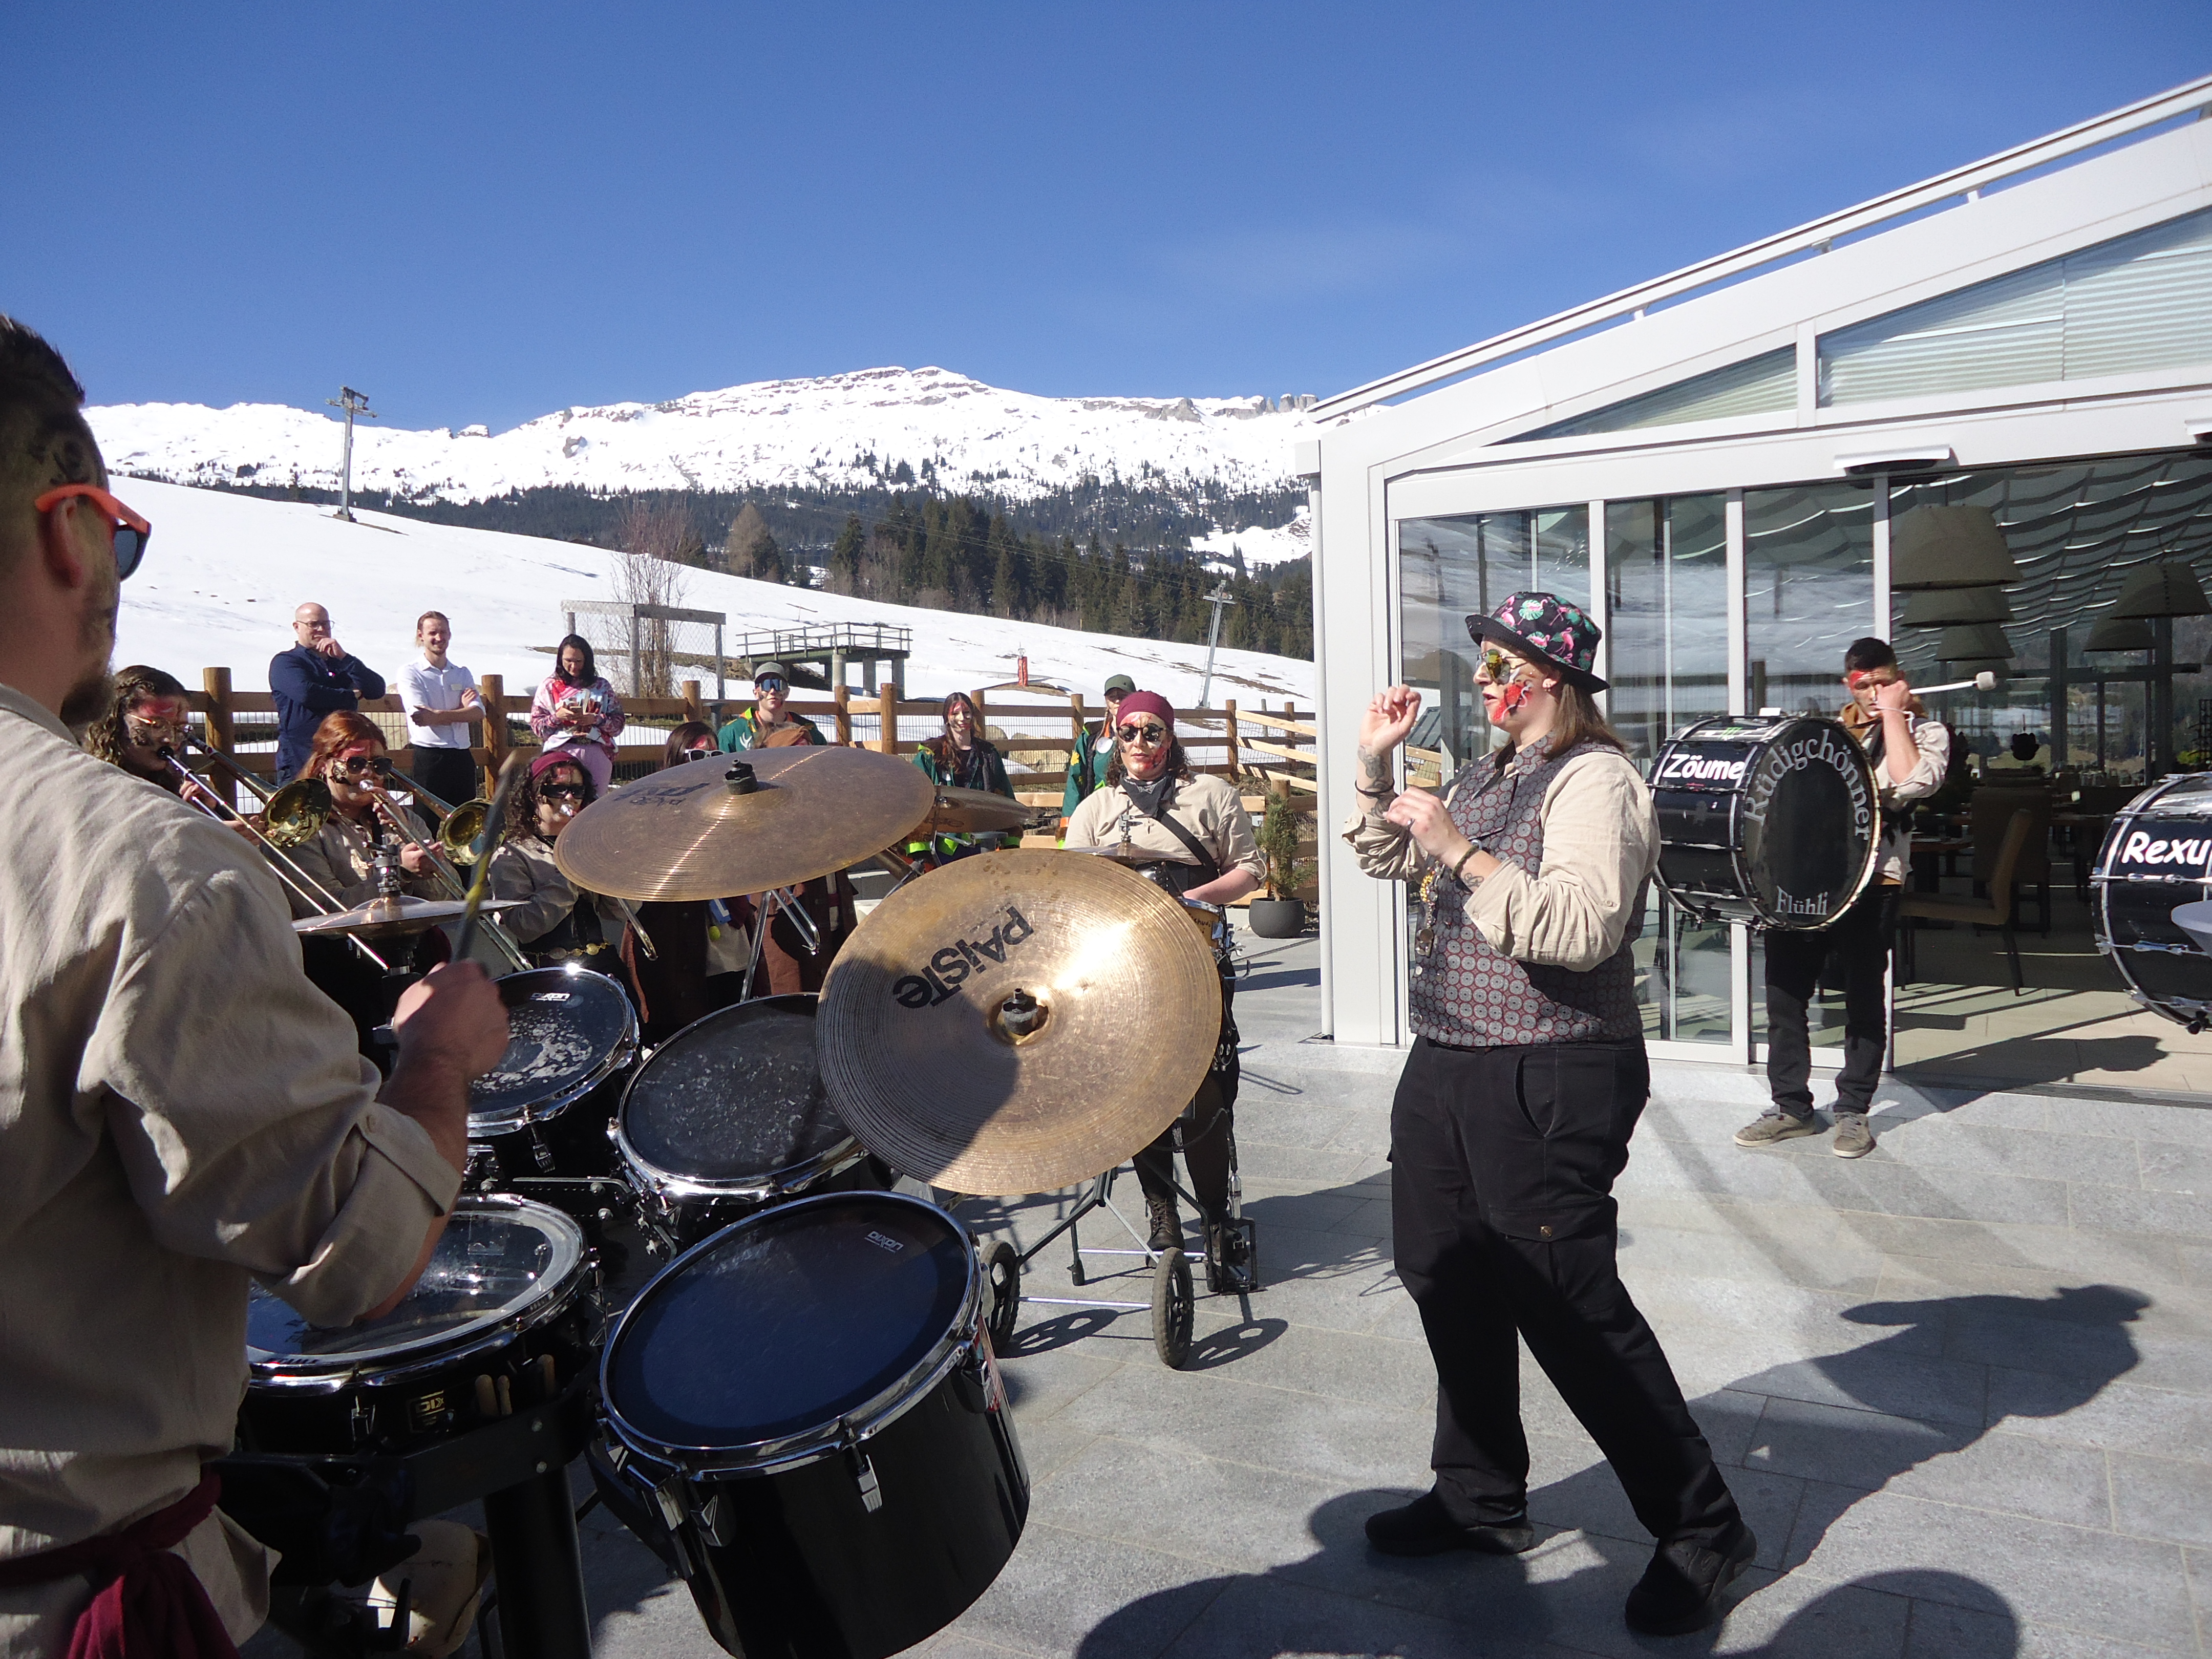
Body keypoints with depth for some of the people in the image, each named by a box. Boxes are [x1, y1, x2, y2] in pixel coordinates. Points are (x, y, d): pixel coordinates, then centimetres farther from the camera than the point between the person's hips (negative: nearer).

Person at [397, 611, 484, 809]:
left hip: (462, 757, 4)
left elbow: (478, 713, -3)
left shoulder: (463, 674, 14)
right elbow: (420, 716, -12)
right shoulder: (410, 673, 1)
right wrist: (462, 710, -5)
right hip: (429, 756, -4)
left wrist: (436, 715, -17)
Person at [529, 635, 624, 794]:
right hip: (563, 750, -1)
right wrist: (557, 717, -10)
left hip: (598, 752, 1)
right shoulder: (549, 686, 10)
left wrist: (596, 719, -10)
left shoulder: (601, 686, 12)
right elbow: (536, 724, 7)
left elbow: (618, 722, 7)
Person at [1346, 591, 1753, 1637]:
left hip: (1547, 1085, -9)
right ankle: (1480, 1501, 35)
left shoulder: (1594, 779, -13)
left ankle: (1701, 1530, 17)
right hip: (1447, 1071, 10)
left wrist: (1459, 850, -24)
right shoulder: (1486, 776, 15)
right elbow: (1387, 861, 26)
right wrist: (1376, 767, 12)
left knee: (1573, 1313, -3)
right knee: (1451, 1287, 17)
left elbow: (1583, 930, -27)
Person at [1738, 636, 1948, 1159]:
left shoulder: (1924, 732, 4)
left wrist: (1892, 712, -10)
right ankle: (1791, 1106, 15)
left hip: (1870, 879, -4)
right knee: (1784, 989, 3)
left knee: (1864, 996, 4)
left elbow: (1912, 783, -17)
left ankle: (1853, 1111, 17)